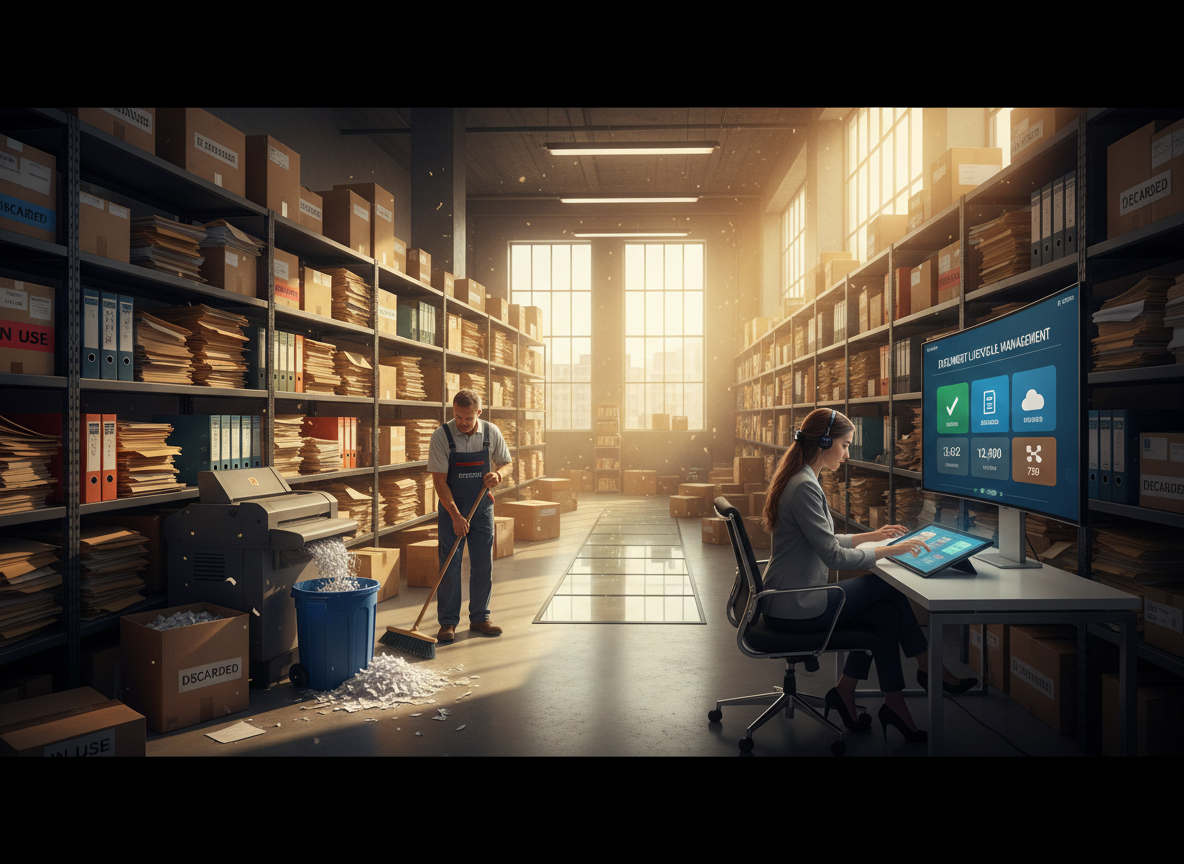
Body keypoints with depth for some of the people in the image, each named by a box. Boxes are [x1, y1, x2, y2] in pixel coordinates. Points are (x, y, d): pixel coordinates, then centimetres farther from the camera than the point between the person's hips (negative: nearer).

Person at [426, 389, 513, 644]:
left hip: (482, 507, 3)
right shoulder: (441, 436, -14)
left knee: (483, 564, 7)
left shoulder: (491, 433, -5)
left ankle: (479, 618, 20)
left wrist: (497, 474, -15)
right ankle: (448, 622, 11)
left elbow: (504, 462, 10)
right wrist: (455, 516, -21)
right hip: (451, 508, -3)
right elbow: (439, 480, -15)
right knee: (450, 565, -1)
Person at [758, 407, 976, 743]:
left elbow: (824, 541, 18)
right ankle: (929, 668, 18)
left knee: (885, 612, 3)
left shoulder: (801, 480, 11)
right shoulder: (805, 487, -21)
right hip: (794, 609, -9)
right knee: (889, 587, -1)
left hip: (789, 600, 9)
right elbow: (834, 557, -22)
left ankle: (845, 694, 10)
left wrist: (871, 536, 13)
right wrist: (889, 551, -13)